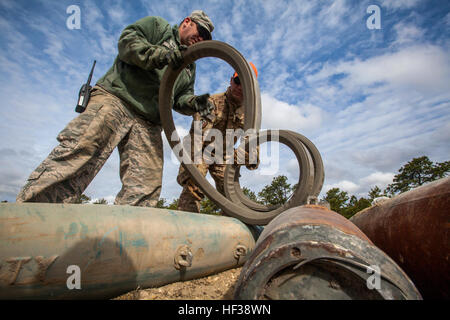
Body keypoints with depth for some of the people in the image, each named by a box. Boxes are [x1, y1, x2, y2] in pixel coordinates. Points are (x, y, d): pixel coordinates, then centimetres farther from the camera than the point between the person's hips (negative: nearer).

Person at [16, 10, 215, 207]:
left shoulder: (189, 67, 31)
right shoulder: (157, 26, 17)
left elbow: (182, 96, 21)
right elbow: (127, 41, 0)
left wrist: (193, 103, -2)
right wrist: (159, 54, -15)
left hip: (147, 124, 6)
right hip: (115, 98, -5)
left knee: (147, 184, -8)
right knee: (80, 148, -23)